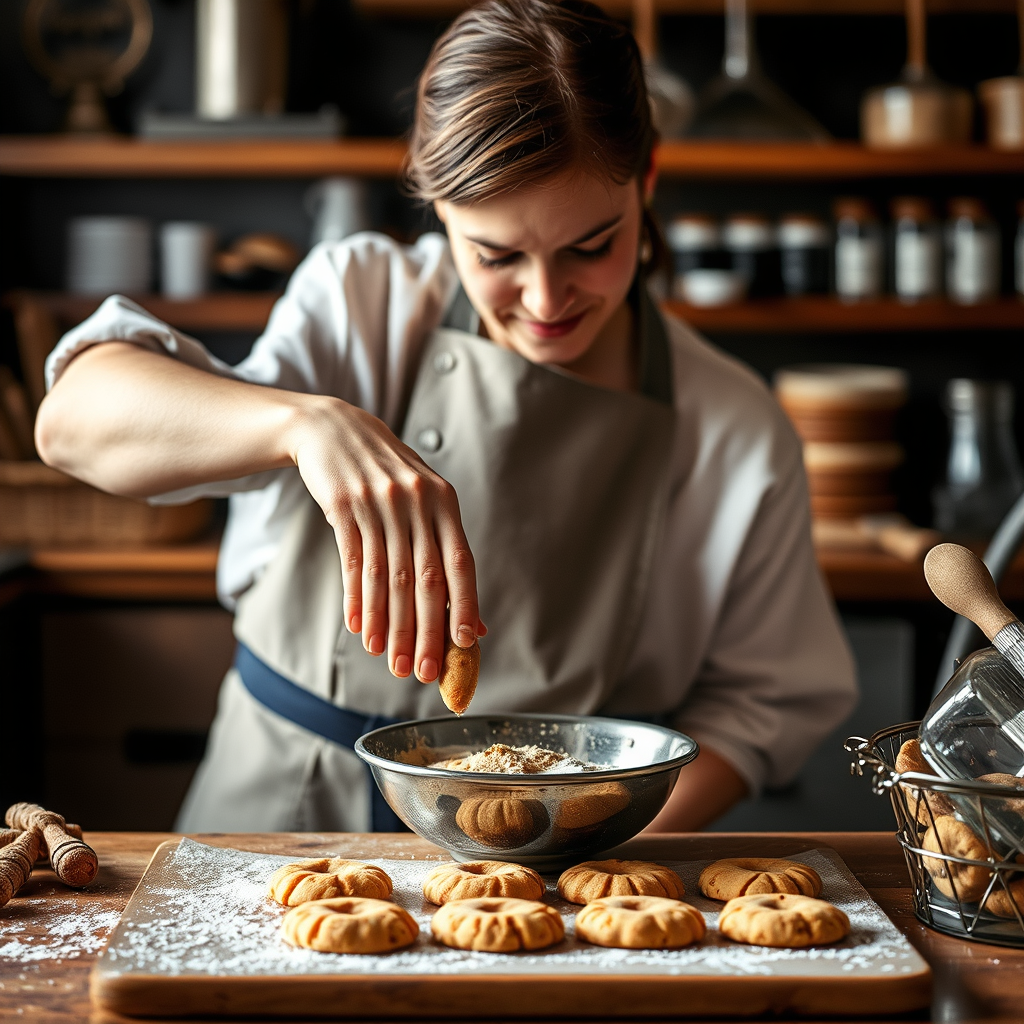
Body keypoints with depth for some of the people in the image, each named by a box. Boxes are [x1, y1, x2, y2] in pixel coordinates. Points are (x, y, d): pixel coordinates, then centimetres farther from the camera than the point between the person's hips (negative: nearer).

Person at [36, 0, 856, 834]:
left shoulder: (736, 436, -4)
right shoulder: (361, 308, -4)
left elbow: (761, 696, 7)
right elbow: (75, 420, -16)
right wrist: (310, 420, -34)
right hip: (279, 822, -1)